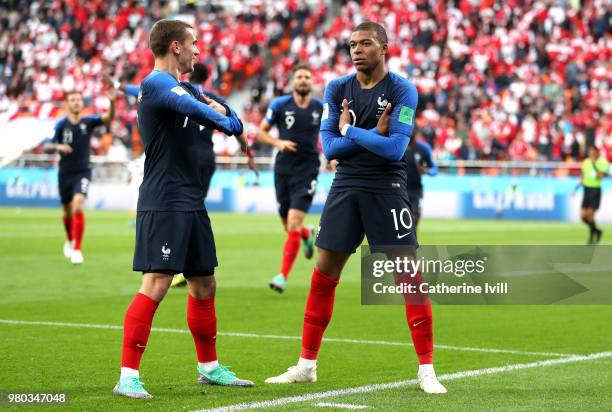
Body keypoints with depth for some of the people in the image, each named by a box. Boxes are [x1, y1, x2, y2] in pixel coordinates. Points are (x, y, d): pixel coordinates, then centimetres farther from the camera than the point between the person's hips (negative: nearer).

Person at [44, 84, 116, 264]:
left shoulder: (88, 122, -5)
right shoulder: (61, 124, -5)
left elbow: (108, 118, -21)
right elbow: (46, 147, -8)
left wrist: (112, 101, -40)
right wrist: (58, 147, -30)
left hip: (82, 172, -1)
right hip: (65, 173, 1)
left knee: (78, 206, -22)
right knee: (68, 212, 14)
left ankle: (76, 250, -18)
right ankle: (69, 241, 44)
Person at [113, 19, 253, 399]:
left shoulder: (185, 88, 20)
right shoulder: (156, 83, -10)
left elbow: (232, 122, 21)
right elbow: (196, 109, -27)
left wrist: (220, 111, -1)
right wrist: (225, 119, -7)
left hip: (192, 203, 10)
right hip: (163, 203, -10)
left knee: (205, 285, 16)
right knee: (156, 284, -15)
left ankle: (209, 367, 30)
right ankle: (128, 376, -14)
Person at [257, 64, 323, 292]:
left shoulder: (321, 108, 1)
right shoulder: (279, 105, -1)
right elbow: (261, 132, 3)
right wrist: (277, 143, -15)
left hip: (307, 171, -2)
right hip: (283, 169, 2)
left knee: (294, 223, -15)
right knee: (288, 226, 10)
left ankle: (283, 275, -11)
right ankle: (308, 234, 48)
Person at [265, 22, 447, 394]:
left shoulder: (402, 90, -8)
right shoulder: (337, 90, 5)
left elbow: (395, 148, -17)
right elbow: (329, 146, -2)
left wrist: (350, 130, -9)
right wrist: (373, 133, -13)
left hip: (386, 189, -4)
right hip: (346, 186, 4)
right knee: (323, 275, 5)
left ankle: (427, 371, 0)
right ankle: (306, 365, 15)